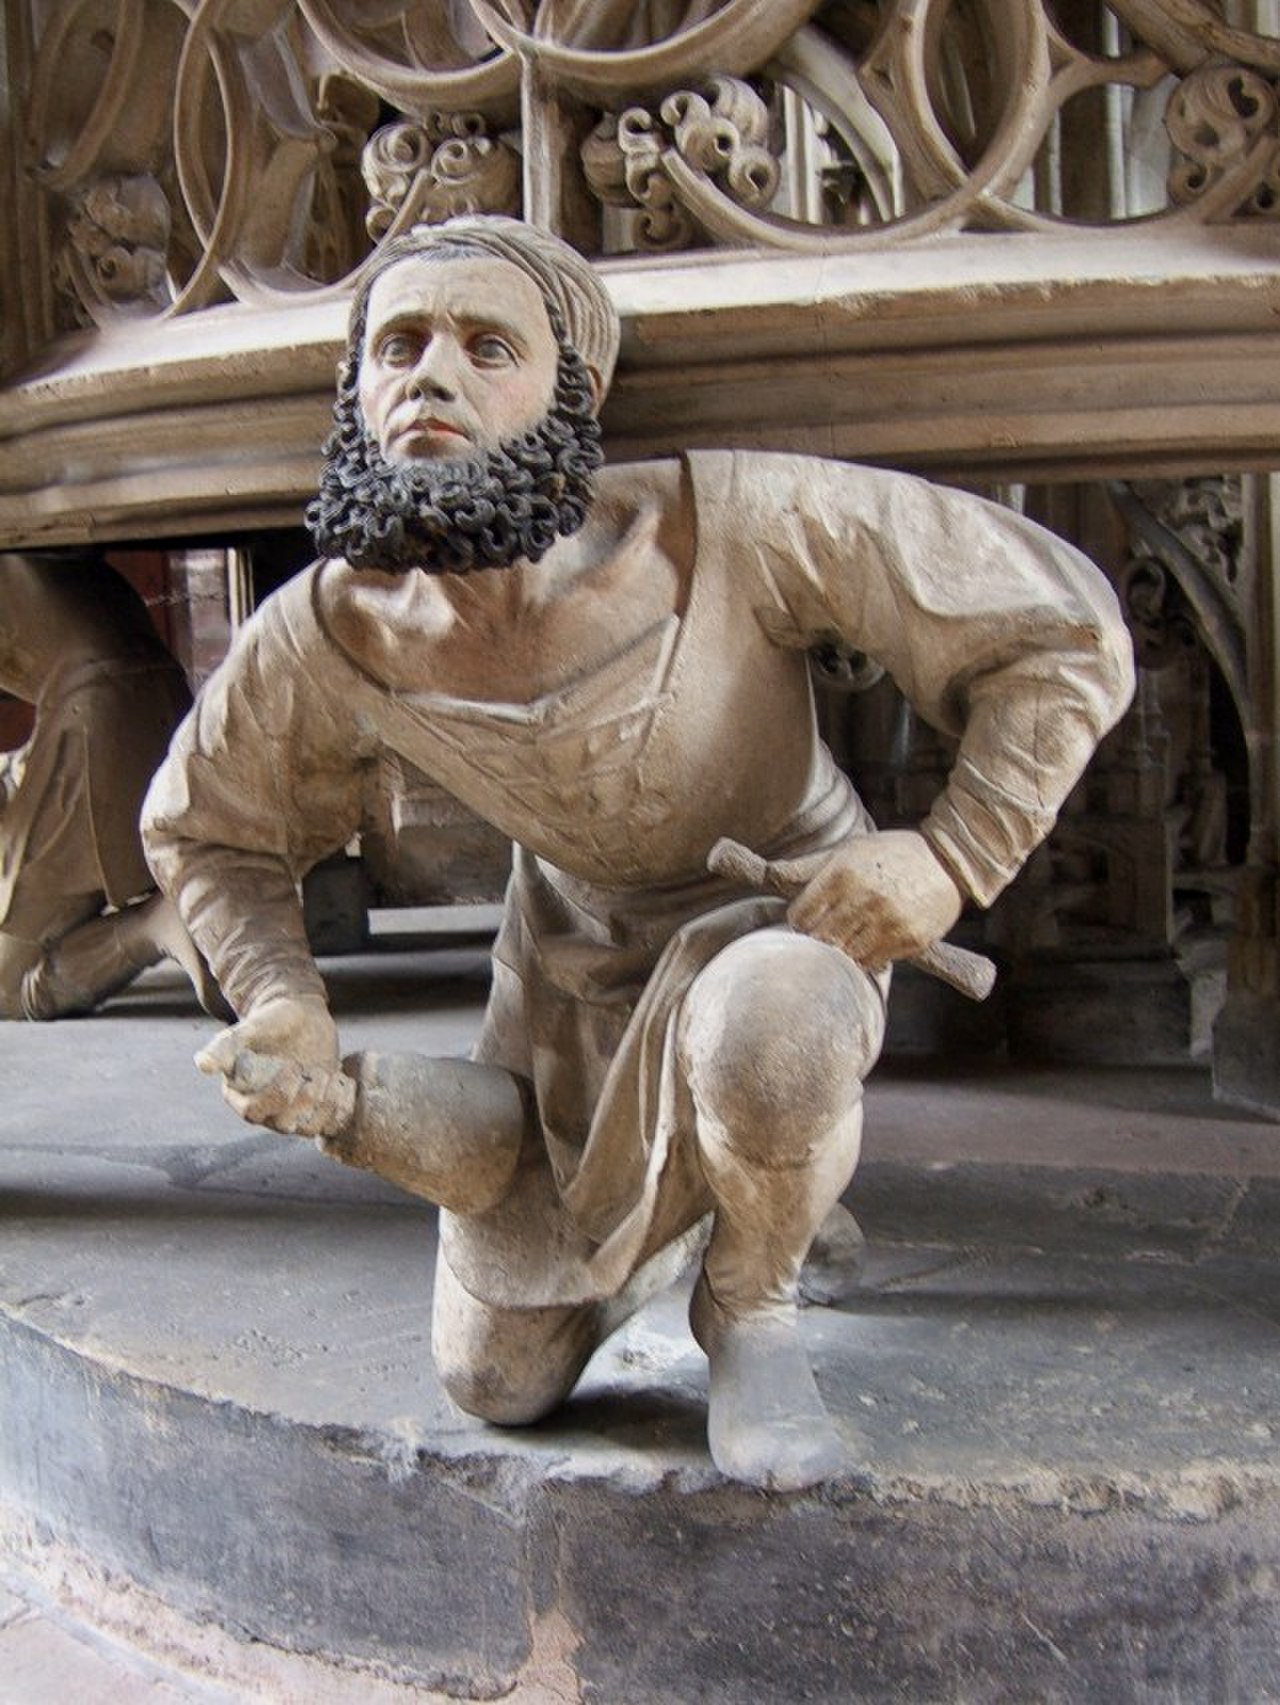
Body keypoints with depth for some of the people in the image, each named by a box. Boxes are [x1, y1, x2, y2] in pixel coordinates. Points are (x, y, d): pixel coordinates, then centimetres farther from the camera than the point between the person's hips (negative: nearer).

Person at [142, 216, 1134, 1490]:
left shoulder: (732, 525, -32)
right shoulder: (323, 637, -21)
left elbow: (1066, 630, -24)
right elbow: (201, 831, 0)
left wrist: (953, 858, -34)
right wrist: (280, 1005, -15)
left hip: (785, 921, -3)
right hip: (573, 963, 4)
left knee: (761, 1016, -44)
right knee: (497, 1384, 9)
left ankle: (749, 1308, -10)